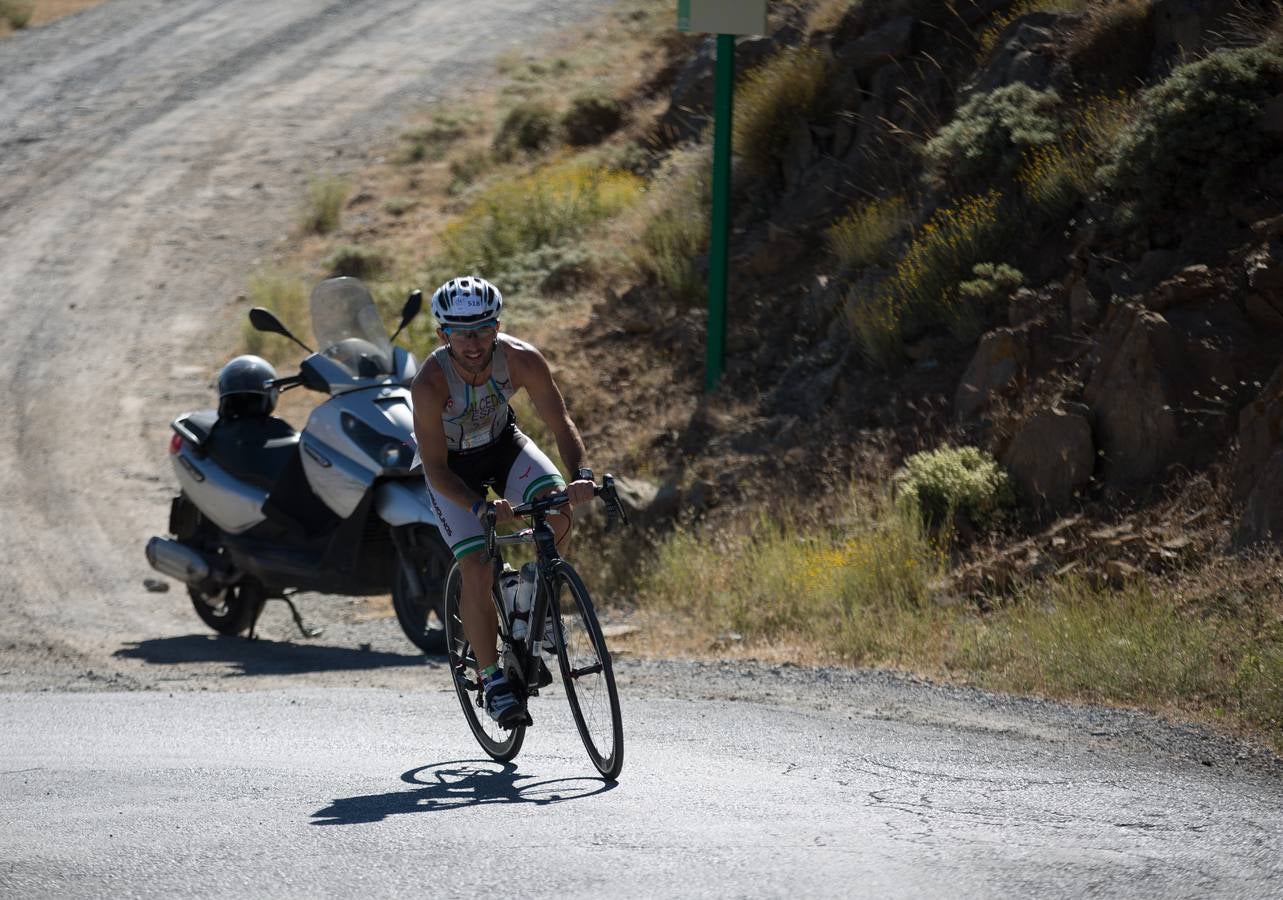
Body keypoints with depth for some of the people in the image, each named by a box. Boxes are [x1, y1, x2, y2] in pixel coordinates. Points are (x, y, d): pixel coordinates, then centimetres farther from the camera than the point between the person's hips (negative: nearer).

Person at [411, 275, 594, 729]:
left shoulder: (521, 359, -28)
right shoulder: (430, 383, -35)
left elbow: (560, 422, -22)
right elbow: (435, 469, -31)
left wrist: (580, 474, -41)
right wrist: (480, 507, -47)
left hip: (503, 445, 3)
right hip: (452, 468, -3)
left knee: (558, 509, -25)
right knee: (477, 569, -17)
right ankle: (492, 678, -2)